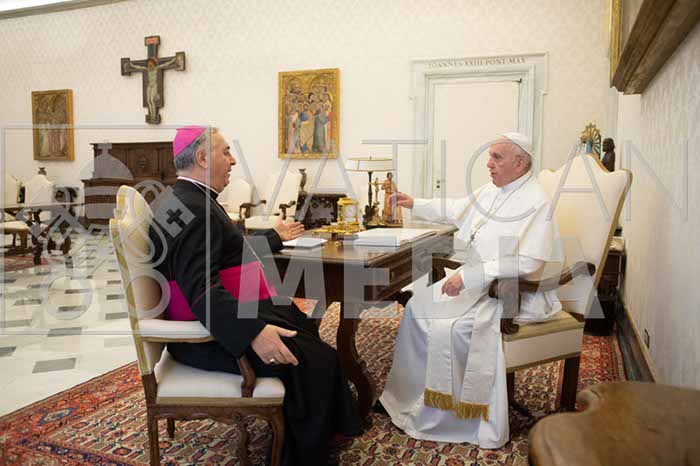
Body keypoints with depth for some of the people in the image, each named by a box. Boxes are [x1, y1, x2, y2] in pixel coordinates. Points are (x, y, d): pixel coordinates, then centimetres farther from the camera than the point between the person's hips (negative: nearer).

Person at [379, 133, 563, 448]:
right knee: (418, 307, 4)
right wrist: (415, 204, 18)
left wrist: (468, 276, -28)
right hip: (478, 281, 9)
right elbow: (457, 211, 23)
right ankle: (411, 393, 14)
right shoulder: (491, 191, 8)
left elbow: (527, 262, -27)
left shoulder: (535, 202, -19)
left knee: (448, 329, -24)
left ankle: (437, 415, -5)